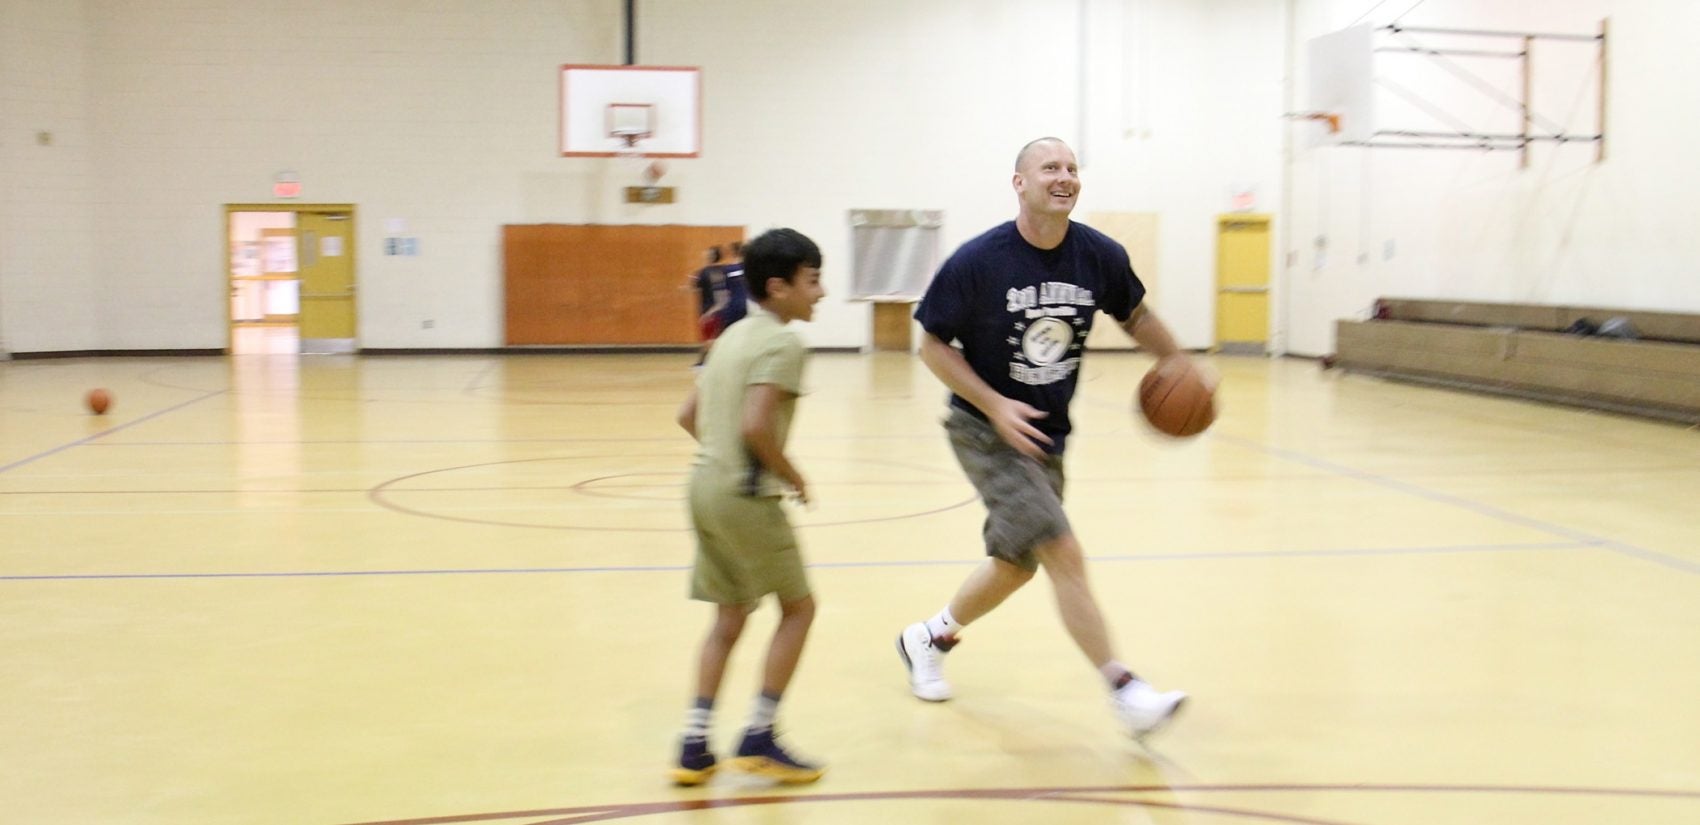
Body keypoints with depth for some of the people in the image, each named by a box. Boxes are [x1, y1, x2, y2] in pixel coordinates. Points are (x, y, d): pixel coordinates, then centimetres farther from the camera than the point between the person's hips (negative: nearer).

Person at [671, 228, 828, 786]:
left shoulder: (734, 334, 15)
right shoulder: (783, 344, -12)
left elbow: (688, 416, 16)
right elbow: (755, 426, -24)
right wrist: (792, 476, -10)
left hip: (706, 485, 8)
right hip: (746, 495, -8)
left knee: (730, 615, 14)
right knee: (798, 606, 6)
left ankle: (694, 744, 12)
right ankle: (758, 737, 7)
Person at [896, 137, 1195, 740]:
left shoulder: (1099, 256, -6)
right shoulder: (979, 261, -18)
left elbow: (1134, 314, 14)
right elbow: (933, 344, -10)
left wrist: (1174, 361, -1)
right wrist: (995, 405, -20)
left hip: (1045, 434, 6)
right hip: (985, 429, -6)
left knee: (1017, 564, 17)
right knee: (1064, 554, -16)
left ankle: (930, 638, 41)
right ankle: (1124, 691, -8)